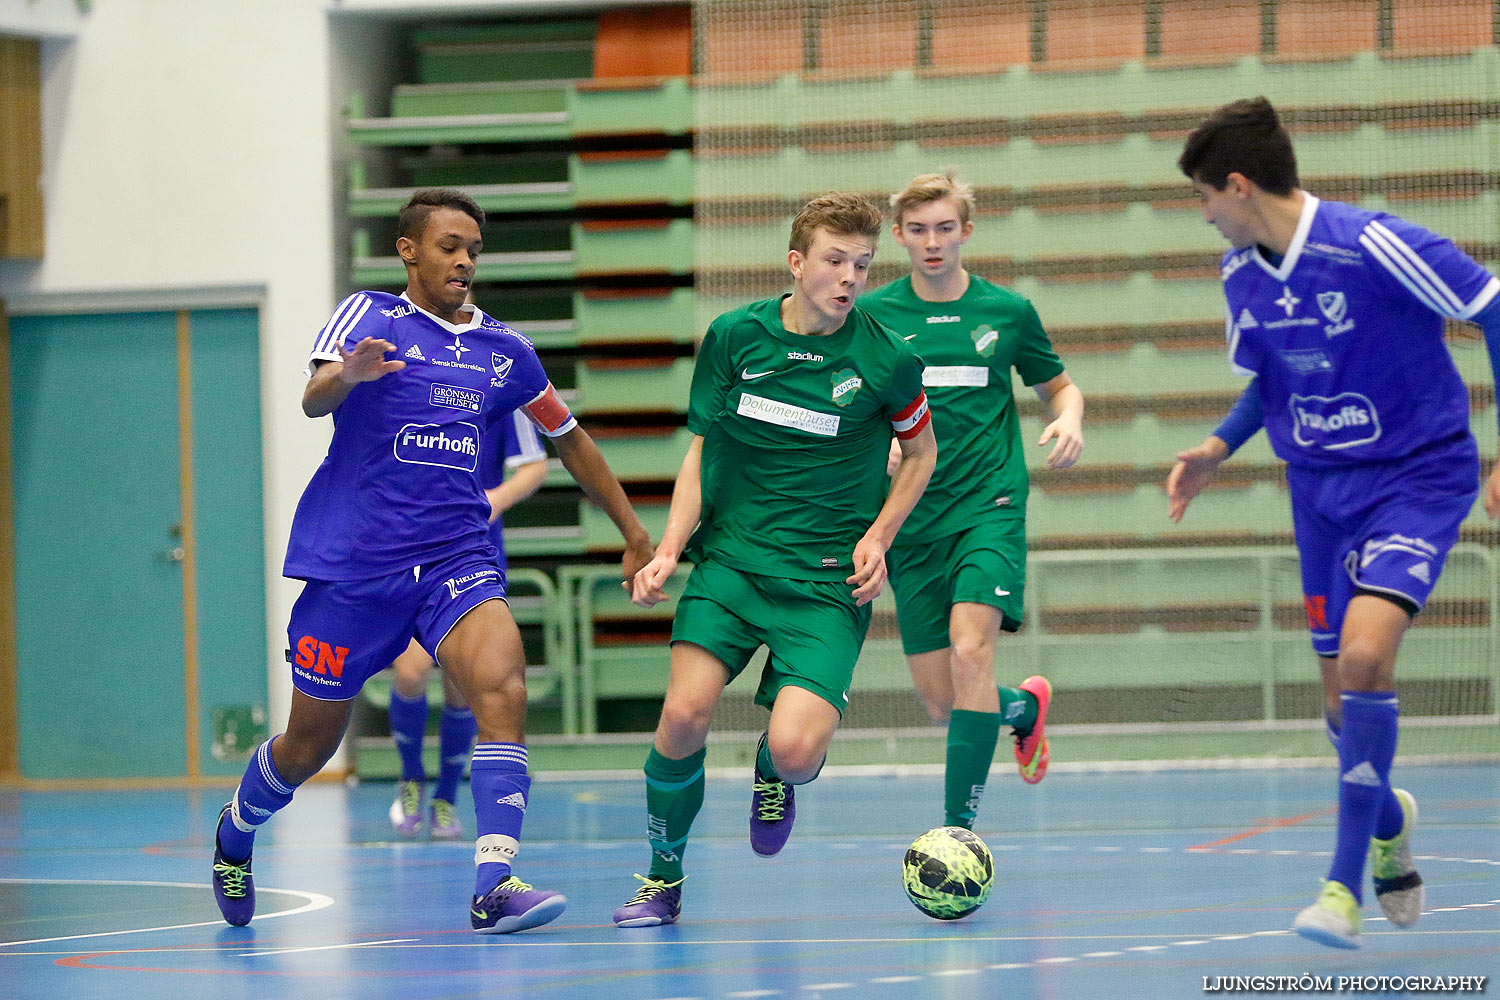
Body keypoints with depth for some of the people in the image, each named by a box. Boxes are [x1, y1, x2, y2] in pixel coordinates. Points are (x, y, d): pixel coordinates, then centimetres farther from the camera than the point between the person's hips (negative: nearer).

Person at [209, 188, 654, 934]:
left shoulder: (504, 351, 12)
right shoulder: (371, 318, -2)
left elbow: (569, 440, 24)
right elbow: (314, 397, -20)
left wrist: (633, 533, 24)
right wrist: (347, 374, -44)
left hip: (457, 558, 3)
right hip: (352, 561, -3)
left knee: (503, 688, -25)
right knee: (310, 743, 9)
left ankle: (493, 885, -32)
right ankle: (235, 833, 41)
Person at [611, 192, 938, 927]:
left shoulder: (886, 361, -5)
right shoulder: (734, 337, 0)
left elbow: (921, 452, 12)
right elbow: (701, 452, 11)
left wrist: (878, 537, -2)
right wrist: (669, 550, 0)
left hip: (826, 581, -2)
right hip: (729, 559, 2)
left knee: (794, 750, -20)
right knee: (684, 714, -18)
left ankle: (773, 775, 21)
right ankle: (662, 880, 6)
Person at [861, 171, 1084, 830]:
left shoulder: (1007, 312, 4)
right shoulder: (872, 316, 3)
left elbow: (1057, 385, 19)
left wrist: (1069, 418, -4)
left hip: (989, 504, -2)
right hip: (912, 519, 2)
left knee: (970, 649, -25)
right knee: (942, 704, 3)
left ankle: (959, 825, -21)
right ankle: (1025, 705, 38)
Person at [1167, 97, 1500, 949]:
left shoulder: (1373, 247, -21)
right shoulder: (1241, 274, 1)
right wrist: (1220, 447, 0)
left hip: (1419, 475, -6)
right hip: (1321, 487, 7)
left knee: (1364, 655, -26)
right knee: (1344, 702, 8)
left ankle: (1346, 883, -18)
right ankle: (1389, 821, 42)